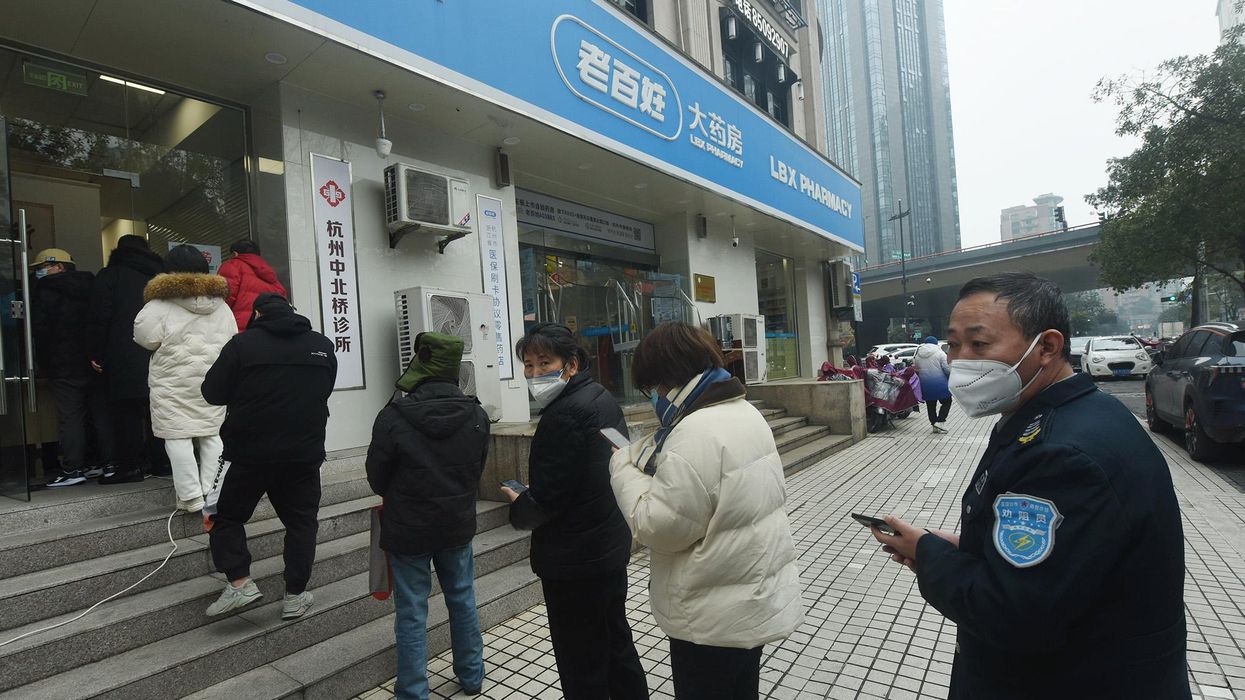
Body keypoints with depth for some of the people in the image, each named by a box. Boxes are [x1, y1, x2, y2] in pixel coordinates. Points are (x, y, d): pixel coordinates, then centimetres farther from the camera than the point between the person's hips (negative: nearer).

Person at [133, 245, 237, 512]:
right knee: (212, 435, 10)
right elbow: (232, 342, 11)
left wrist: (169, 345, 11)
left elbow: (144, 336, -7)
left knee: (178, 436, 1)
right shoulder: (221, 305, 9)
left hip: (174, 382, -4)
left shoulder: (161, 304, -6)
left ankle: (191, 496, 0)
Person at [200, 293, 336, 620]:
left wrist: (249, 395, 15)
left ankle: (240, 583, 8)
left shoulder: (243, 344, -7)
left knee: (224, 515, 17)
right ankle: (295, 596, 17)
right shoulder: (323, 346, 3)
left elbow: (212, 393, -2)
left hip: (248, 452, -2)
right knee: (301, 522, 13)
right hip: (305, 454, 3)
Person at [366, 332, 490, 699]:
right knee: (463, 602, 21)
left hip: (408, 530, -3)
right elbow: (477, 471, 1)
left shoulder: (394, 417, -20)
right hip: (458, 525, 4)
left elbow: (376, 479, -7)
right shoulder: (477, 415, -9)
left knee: (412, 615, 10)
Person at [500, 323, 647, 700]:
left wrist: (518, 505, -3)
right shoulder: (604, 398, 4)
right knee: (617, 642, 25)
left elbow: (544, 501, -25)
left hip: (575, 560, -9)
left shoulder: (563, 416, -25)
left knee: (582, 662, 9)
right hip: (612, 545, 9)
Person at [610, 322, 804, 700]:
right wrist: (649, 461, 6)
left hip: (717, 616, -9)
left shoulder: (697, 432, -27)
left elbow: (659, 527, -24)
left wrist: (625, 468, -11)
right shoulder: (745, 411, 5)